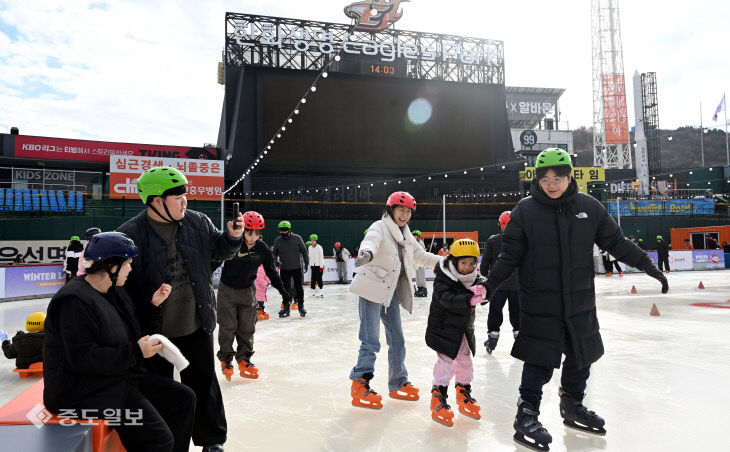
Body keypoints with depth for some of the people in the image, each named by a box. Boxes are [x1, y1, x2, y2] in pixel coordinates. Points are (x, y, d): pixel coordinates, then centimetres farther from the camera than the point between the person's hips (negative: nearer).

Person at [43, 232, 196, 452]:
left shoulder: (114, 292, 10)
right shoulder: (75, 301, -20)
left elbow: (128, 331, 20)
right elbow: (82, 359, -25)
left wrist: (152, 304, 5)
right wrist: (136, 352, -21)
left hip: (122, 377, 10)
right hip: (85, 393, -10)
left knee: (183, 398, 6)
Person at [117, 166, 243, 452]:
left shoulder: (198, 222, -3)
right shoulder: (131, 234, -14)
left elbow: (218, 252, 11)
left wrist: (231, 237, -11)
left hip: (197, 326, 3)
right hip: (154, 331, -2)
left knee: (203, 381, 16)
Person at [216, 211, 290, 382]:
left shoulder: (262, 248, -6)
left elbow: (270, 270, 4)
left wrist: (281, 289, 5)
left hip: (248, 291, 3)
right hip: (227, 290, -3)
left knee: (247, 327, 8)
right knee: (227, 326, 3)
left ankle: (244, 358, 21)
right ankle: (226, 359, 20)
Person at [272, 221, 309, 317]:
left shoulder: (297, 238, -5)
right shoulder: (278, 240, 1)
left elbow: (304, 251, 1)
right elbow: (274, 253, 11)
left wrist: (306, 263, -2)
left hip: (297, 268, -2)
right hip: (284, 269, 2)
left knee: (298, 287, 4)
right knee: (285, 288, 6)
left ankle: (301, 306, 19)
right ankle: (286, 307, 15)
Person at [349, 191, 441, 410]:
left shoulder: (406, 236, 15)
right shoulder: (380, 227, -10)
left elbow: (421, 256, 28)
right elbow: (371, 241, -32)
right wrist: (366, 253, -55)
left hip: (391, 292, 8)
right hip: (371, 290, -8)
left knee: (397, 340, 13)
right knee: (371, 341, -9)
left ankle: (398, 384, 27)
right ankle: (360, 385, 5)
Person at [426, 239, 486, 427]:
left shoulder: (474, 277, -1)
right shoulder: (443, 279, -20)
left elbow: (482, 286, -17)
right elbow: (448, 299, -34)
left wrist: (480, 290, -42)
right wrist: (470, 299, -48)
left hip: (464, 330, 6)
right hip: (444, 328, -6)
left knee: (465, 361, 14)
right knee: (446, 361, -9)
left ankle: (464, 396, 32)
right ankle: (438, 400, 5)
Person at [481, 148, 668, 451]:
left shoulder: (589, 207, 1)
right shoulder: (525, 210, -7)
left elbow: (616, 242, 9)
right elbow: (510, 255, -5)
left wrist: (648, 266, 6)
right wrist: (490, 285, -12)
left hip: (580, 302, 4)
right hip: (539, 304, -4)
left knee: (582, 355, 16)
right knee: (541, 361, -2)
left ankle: (573, 407, 38)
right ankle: (527, 415, 16)